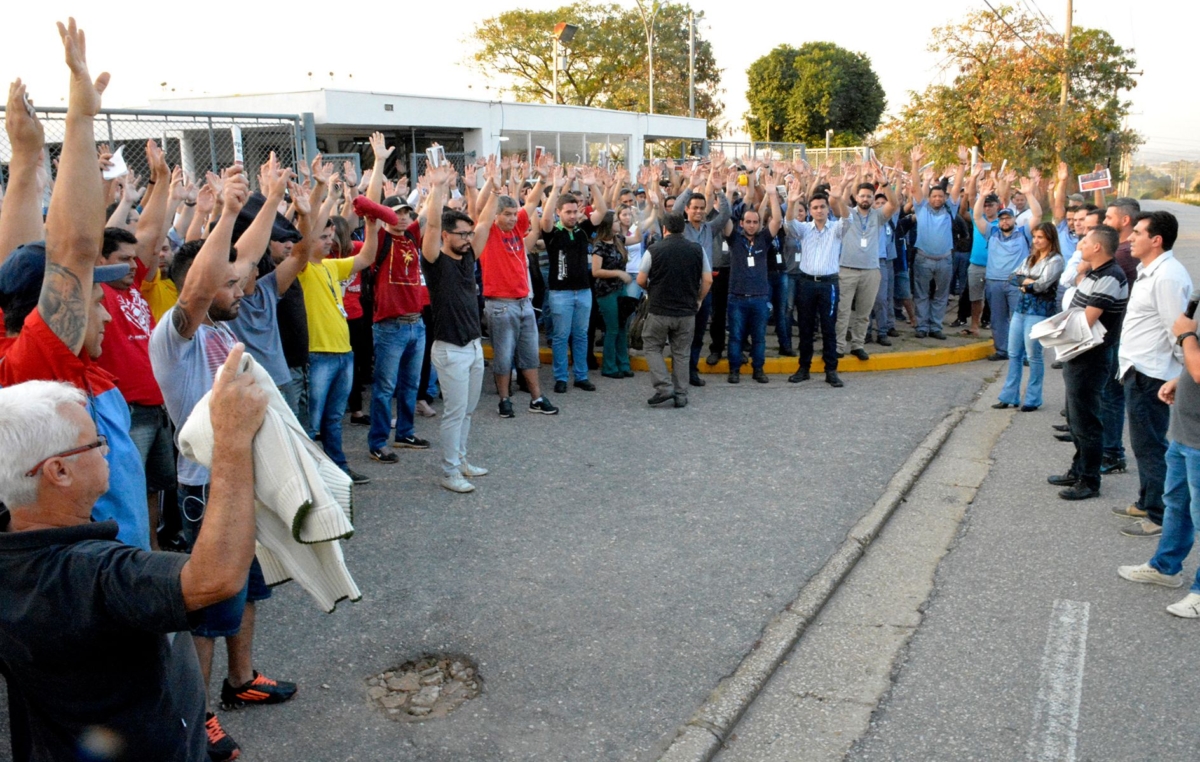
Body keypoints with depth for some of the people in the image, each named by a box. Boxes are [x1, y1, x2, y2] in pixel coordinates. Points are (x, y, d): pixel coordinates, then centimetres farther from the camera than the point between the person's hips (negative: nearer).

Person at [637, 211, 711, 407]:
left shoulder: (654, 250, -8)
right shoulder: (697, 249, 1)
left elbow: (641, 280, -3)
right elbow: (707, 280, 0)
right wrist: (698, 299, 16)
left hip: (659, 310, -2)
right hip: (687, 311, 3)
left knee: (652, 347, 13)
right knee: (681, 353, 11)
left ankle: (664, 387, 0)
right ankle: (680, 395, 12)